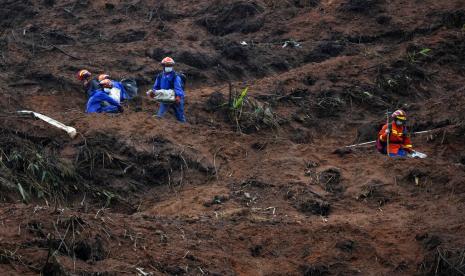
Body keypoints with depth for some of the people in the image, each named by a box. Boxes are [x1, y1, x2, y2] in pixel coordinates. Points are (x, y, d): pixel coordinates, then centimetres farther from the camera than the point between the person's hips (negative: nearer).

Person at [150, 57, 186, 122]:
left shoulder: (175, 76, -15)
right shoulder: (160, 76, 3)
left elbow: (178, 87, -27)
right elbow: (156, 87, 12)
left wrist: (178, 96, -45)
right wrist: (153, 92, -12)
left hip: (175, 99, -4)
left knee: (180, 117, 8)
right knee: (159, 115, -7)